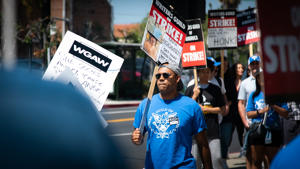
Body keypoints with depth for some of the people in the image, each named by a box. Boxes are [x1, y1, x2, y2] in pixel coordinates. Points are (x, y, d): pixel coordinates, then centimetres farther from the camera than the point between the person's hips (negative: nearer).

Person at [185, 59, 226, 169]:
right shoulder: (191, 89, 7)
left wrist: (206, 109, -4)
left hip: (213, 130, 0)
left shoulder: (215, 89, 9)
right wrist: (195, 96, -8)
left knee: (217, 158, -7)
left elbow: (222, 110, 8)